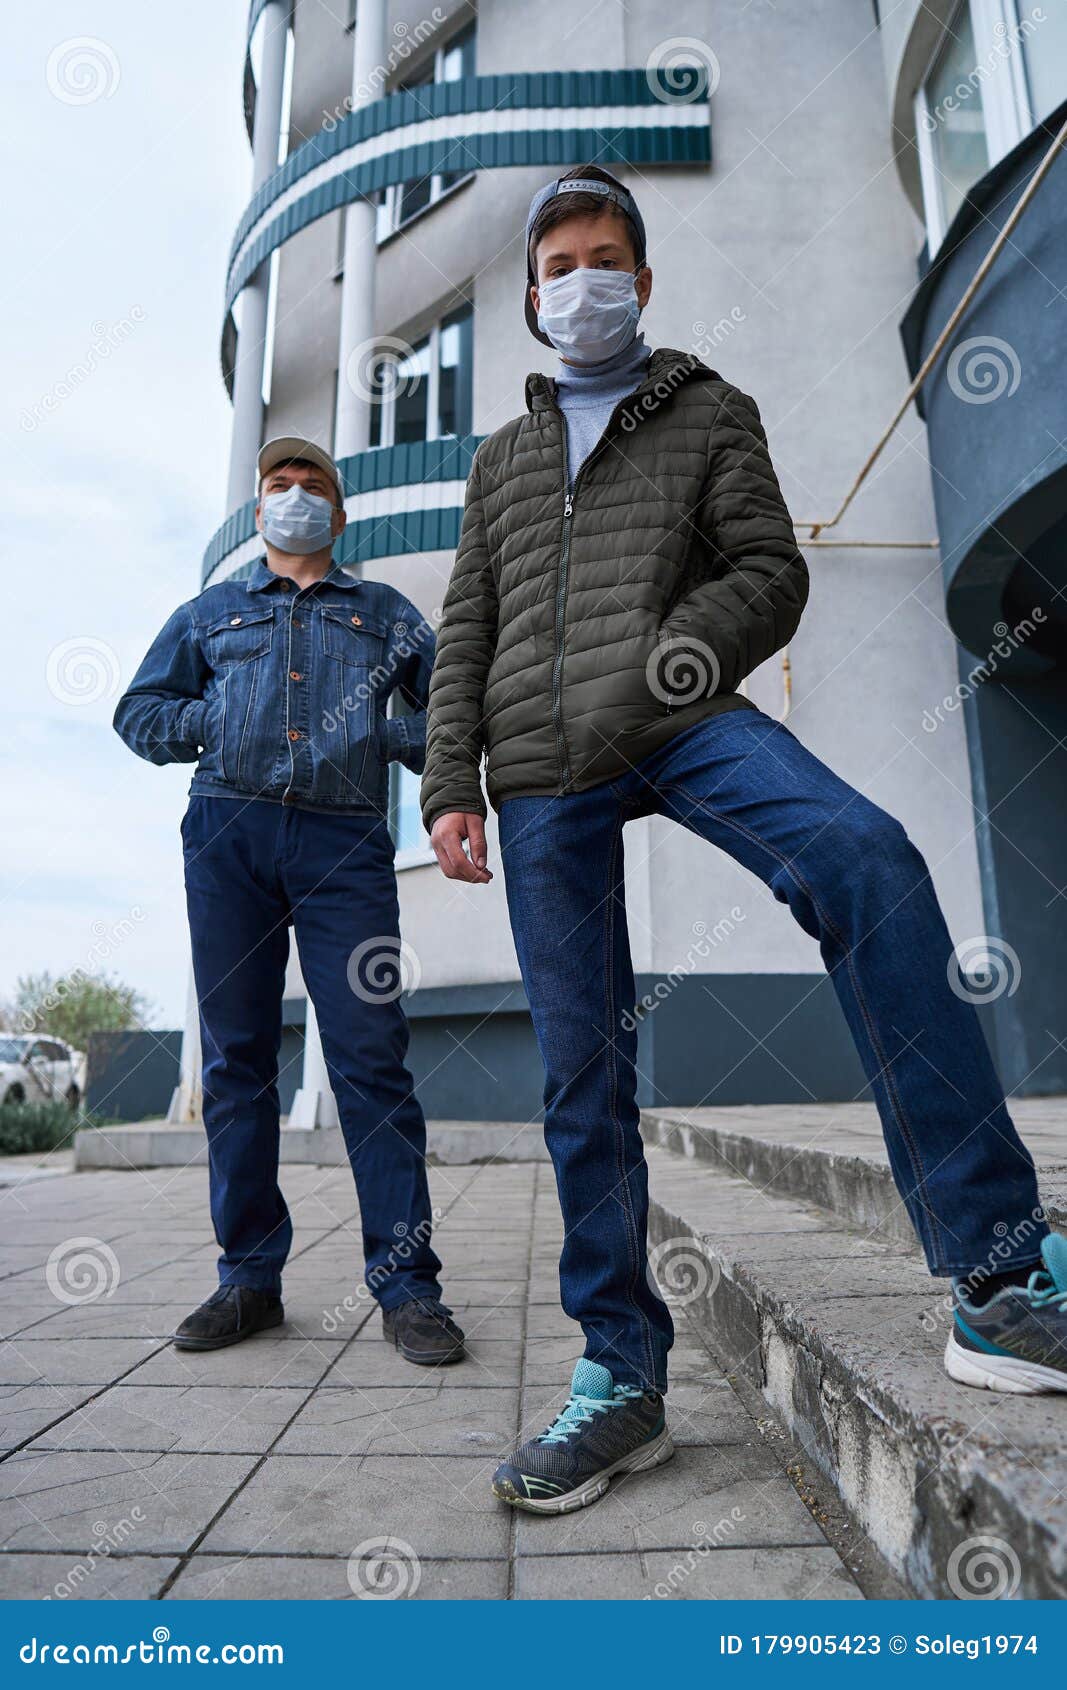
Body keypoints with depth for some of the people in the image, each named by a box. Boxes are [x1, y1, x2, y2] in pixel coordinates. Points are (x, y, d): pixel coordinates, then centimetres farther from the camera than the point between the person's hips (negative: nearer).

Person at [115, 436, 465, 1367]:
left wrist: (382, 734, -1)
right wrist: (217, 724, 5)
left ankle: (407, 1282, -3)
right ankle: (248, 1275, 12)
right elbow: (138, 712, 22)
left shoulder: (387, 613, 22)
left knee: (372, 1056, -9)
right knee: (236, 1055, 2)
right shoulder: (212, 611, 25)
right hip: (229, 834, 2)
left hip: (344, 842, -2)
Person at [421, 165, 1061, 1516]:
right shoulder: (503, 456, 28)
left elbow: (770, 574, 6)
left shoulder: (707, 411, 21)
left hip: (684, 720, -2)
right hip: (540, 770, 3)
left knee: (864, 859, -33)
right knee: (580, 1067, -3)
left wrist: (652, 670, -10)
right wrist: (451, 785, 6)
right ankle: (621, 1376, 9)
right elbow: (465, 638, 19)